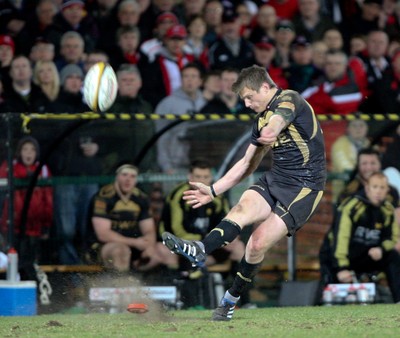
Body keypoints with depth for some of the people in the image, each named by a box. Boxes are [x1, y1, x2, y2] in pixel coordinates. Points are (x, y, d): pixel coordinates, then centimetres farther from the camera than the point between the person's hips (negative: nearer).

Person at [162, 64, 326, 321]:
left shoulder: (289, 100, -10)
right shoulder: (262, 119, 16)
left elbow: (277, 121, -33)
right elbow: (248, 164, 23)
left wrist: (270, 133, -49)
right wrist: (213, 191, 19)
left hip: (304, 187, -7)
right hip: (274, 179, 7)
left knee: (259, 243, -16)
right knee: (243, 208, -24)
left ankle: (231, 300, -4)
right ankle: (200, 251, -43)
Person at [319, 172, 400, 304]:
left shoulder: (388, 211, -2)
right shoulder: (351, 207, -22)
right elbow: (340, 239, -31)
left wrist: (381, 249, -20)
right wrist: (341, 268, -40)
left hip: (365, 257, 5)